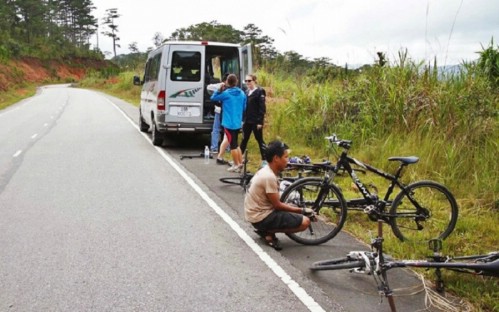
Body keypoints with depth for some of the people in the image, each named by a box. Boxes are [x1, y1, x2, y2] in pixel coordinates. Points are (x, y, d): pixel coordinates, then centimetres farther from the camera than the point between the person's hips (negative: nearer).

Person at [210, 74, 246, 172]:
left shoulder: (226, 93, -11)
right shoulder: (242, 93, 5)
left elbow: (213, 98, 0)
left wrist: (220, 89, -1)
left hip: (229, 123, -6)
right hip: (238, 123, 6)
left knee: (233, 144, 2)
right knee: (235, 143, 19)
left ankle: (237, 165, 8)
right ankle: (240, 163, 19)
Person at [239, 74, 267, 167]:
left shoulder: (260, 92, -7)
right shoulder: (246, 92, 12)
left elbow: (262, 108, -11)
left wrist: (260, 121, -16)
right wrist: (243, 119, 10)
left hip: (256, 121, -6)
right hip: (247, 121, 6)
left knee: (260, 140, 1)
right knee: (244, 140, 13)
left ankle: (264, 160, 7)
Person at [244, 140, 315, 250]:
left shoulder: (265, 171, 7)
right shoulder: (269, 177, -23)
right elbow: (277, 205, -17)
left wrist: (298, 209, 9)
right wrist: (301, 210, -8)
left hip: (255, 212, 10)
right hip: (261, 217, -10)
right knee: (305, 222, -12)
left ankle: (265, 229, 11)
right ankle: (267, 232, -6)